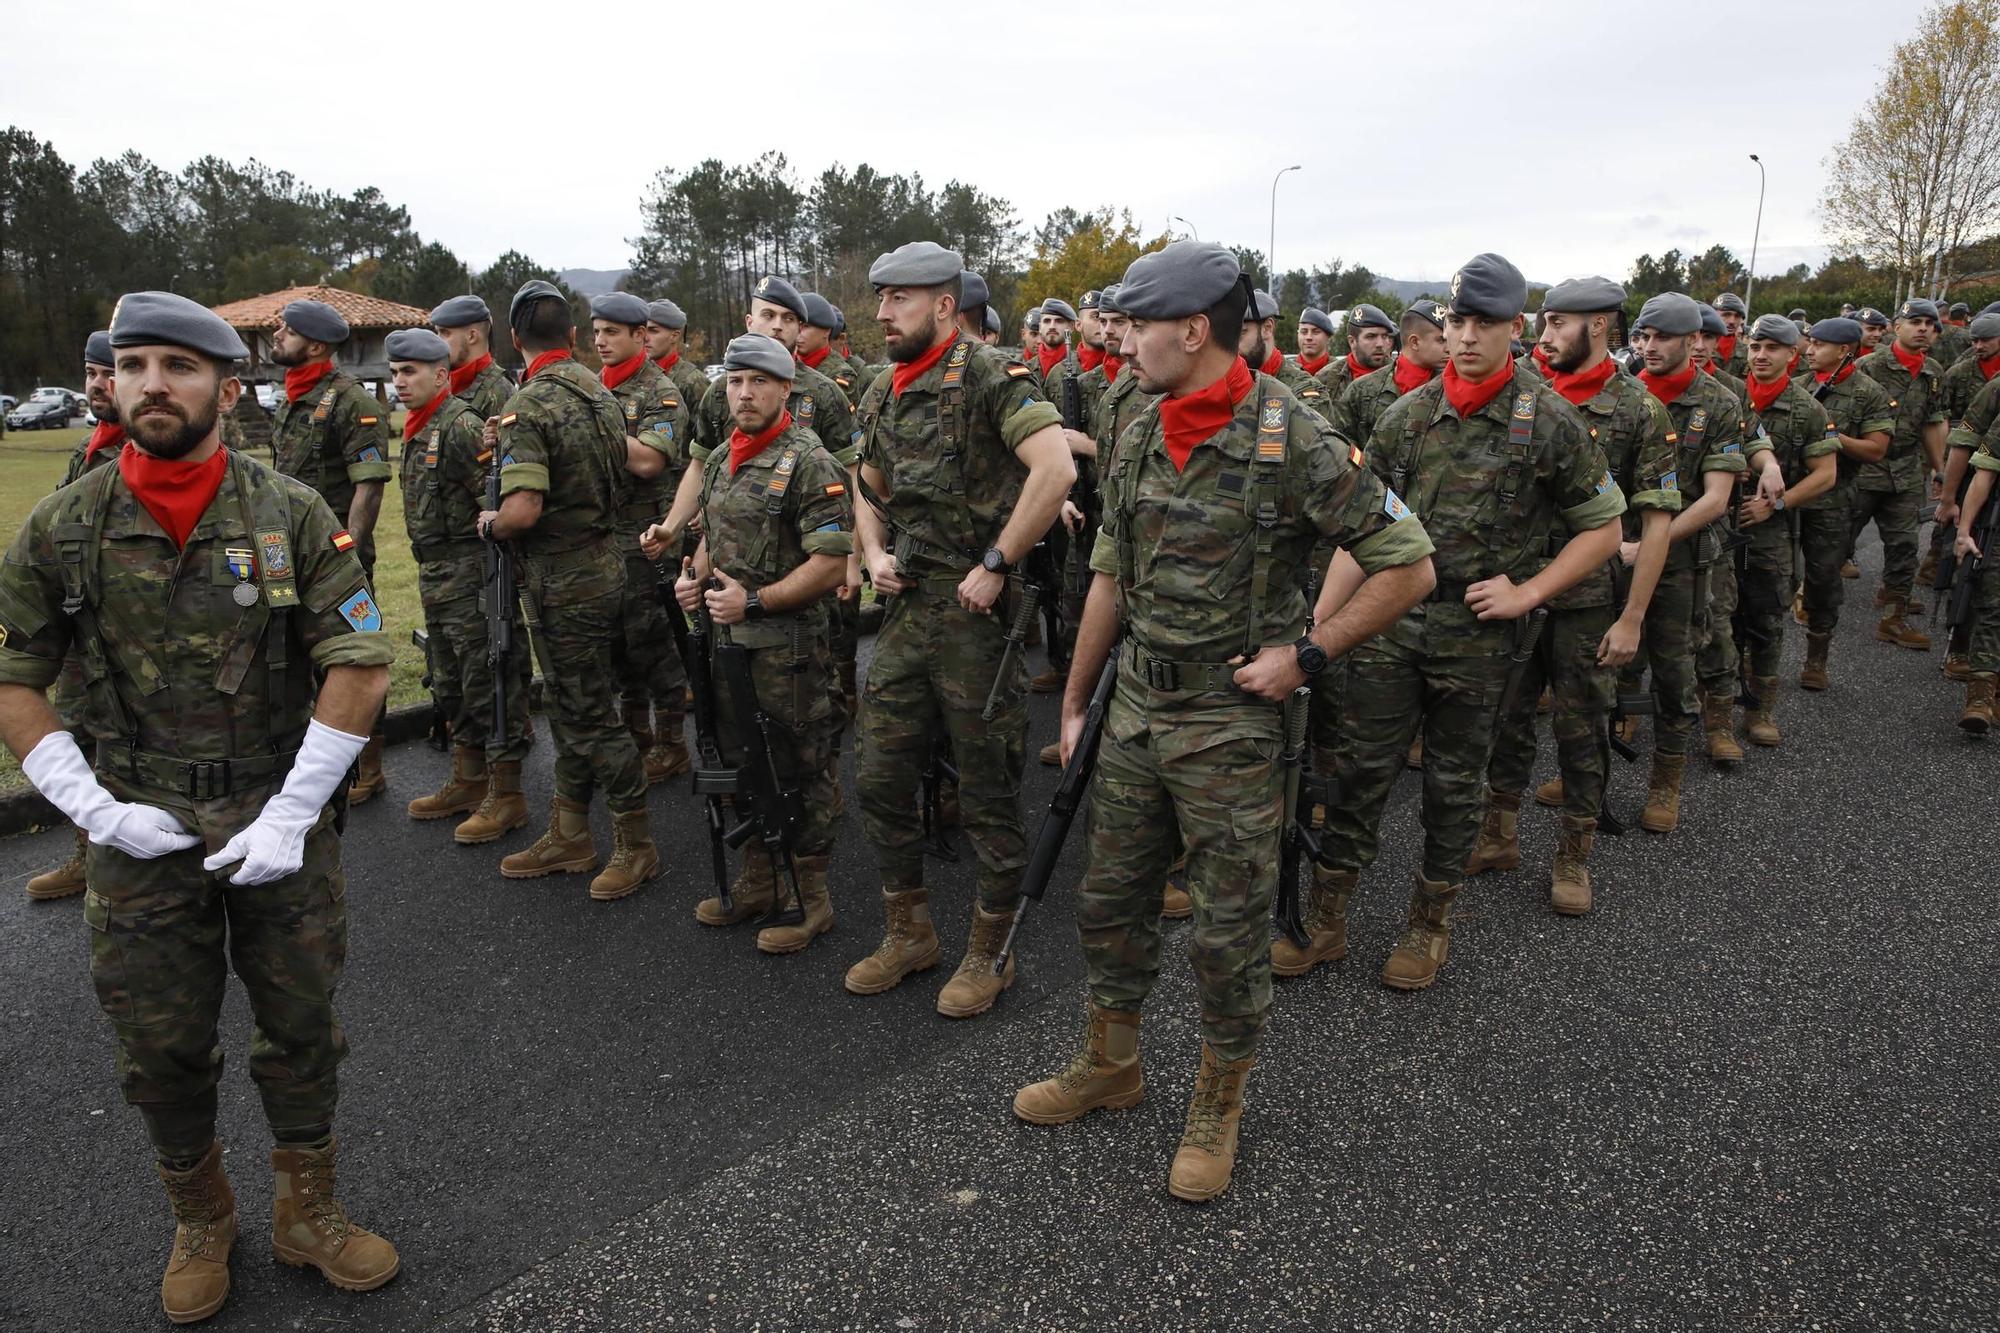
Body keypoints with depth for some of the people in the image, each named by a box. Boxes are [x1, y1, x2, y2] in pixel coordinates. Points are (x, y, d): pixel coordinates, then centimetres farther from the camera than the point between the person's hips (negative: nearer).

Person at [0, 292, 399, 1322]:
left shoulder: (291, 515, -7)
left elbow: (360, 667, -9)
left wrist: (291, 816, -12)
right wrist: (95, 809, -8)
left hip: (280, 822, -1)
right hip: (142, 832, 1)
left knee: (300, 1031, 11)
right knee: (160, 1047, 12)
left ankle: (308, 1212, 32)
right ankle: (200, 1223, 36)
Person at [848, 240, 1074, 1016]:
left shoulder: (991, 379, -12)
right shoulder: (881, 395, 12)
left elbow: (1057, 471, -25)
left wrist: (996, 565, -22)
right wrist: (873, 555, 5)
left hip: (974, 610, -8)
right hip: (906, 608, 8)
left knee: (988, 791, 4)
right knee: (881, 778, 12)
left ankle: (988, 953, 21)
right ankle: (909, 933, 30)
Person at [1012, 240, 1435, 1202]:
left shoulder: (1295, 442, -17)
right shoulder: (1139, 439, 4)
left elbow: (1408, 566, -12)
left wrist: (1306, 654, -16)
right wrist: (1075, 700, 15)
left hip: (1231, 721, -6)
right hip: (1136, 708, 7)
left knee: (1230, 930, 7)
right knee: (1110, 899, 17)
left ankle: (1218, 1105, 28)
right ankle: (1109, 1066, 37)